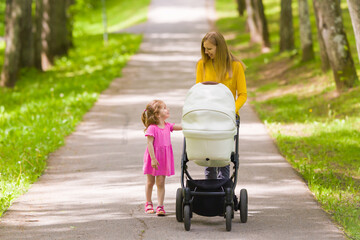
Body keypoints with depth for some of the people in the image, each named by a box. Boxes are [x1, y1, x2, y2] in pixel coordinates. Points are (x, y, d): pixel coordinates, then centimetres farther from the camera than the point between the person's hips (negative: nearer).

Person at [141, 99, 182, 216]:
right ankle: (148, 204, 29)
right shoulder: (152, 128, -17)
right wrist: (153, 159, -22)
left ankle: (160, 206, 1)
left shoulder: (167, 126, 3)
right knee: (150, 182, 12)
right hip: (153, 159, -4)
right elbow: (150, 143, -19)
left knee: (160, 183, 1)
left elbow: (180, 127, 4)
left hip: (163, 159, 4)